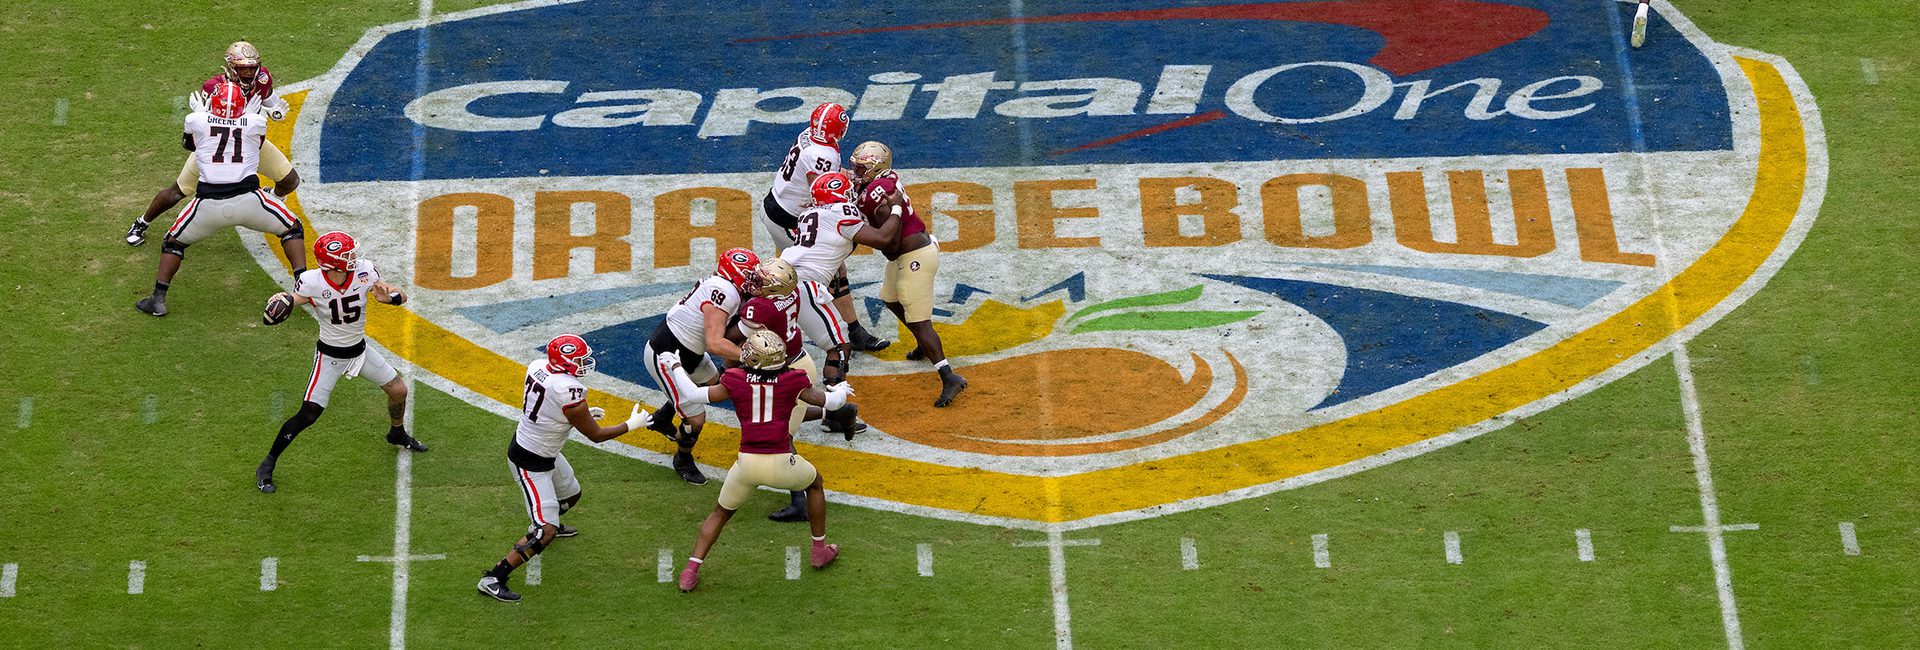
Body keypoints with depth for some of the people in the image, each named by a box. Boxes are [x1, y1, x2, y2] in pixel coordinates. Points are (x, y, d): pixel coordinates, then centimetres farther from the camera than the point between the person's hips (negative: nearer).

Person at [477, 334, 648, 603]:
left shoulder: (537, 367, -8)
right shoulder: (570, 393, -31)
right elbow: (596, 435, -16)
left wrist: (583, 413, 12)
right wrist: (631, 425, -2)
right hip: (531, 464, -9)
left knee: (570, 494, 32)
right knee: (545, 533, -9)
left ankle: (547, 523, 62)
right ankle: (493, 579, -7)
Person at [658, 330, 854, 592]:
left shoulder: (735, 381, -2)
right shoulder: (792, 381, -3)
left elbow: (694, 395, 5)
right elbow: (829, 402, 8)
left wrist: (675, 367, 21)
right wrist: (841, 391, 32)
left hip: (747, 463, 1)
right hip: (781, 464, -1)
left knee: (720, 513, 23)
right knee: (816, 483, 32)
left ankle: (691, 570, 12)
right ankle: (820, 550, 37)